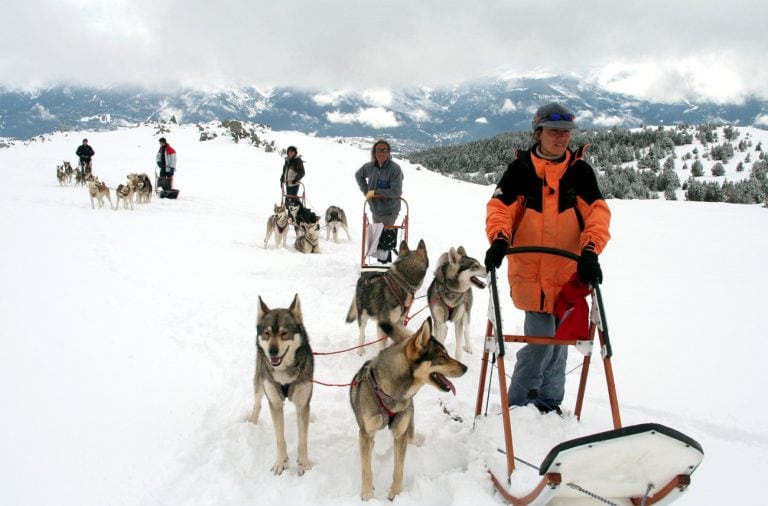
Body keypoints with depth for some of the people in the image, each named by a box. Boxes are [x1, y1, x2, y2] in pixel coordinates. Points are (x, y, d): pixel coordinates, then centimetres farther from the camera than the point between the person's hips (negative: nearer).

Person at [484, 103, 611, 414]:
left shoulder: (580, 171, 3)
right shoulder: (520, 169, -1)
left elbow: (597, 212, -6)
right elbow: (500, 207, -8)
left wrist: (590, 251, -22)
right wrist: (499, 239, -28)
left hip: (569, 272, 3)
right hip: (531, 273, -3)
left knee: (559, 341, 13)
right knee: (540, 341, -8)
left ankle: (549, 403, 32)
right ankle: (517, 405, 12)